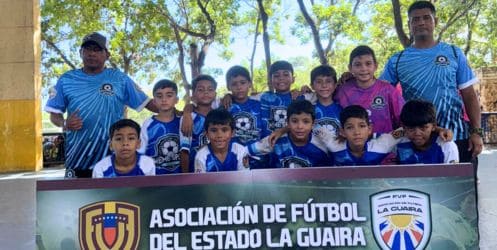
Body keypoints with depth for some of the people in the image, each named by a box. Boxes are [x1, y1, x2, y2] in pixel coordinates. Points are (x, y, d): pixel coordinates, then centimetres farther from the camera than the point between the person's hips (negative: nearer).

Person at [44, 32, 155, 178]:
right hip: (77, 161, 1)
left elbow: (146, 103, 2)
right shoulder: (66, 80, 6)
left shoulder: (120, 79, 3)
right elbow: (55, 114, 10)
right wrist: (65, 124, -12)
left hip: (114, 161, -1)